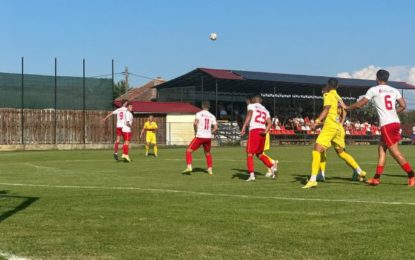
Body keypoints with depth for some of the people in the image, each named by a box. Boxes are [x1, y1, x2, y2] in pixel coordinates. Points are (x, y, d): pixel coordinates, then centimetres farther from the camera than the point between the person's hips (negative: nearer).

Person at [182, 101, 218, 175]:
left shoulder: (199, 113, -2)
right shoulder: (212, 116, 9)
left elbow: (195, 123, -17)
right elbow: (216, 128, 3)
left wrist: (196, 131, -1)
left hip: (200, 137, -4)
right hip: (208, 137, 4)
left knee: (189, 150, 4)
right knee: (208, 153, 24)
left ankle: (189, 166, -11)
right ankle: (210, 169, 20)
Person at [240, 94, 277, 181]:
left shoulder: (251, 106, 8)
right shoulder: (265, 110, 25)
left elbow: (249, 114, -13)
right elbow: (269, 123, 11)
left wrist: (244, 127, -20)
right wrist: (265, 132, 1)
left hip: (254, 131, -6)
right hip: (262, 132, 6)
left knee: (249, 154, -1)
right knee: (259, 154, 20)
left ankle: (252, 174, -11)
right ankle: (272, 165, 3)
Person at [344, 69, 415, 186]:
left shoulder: (374, 90, 1)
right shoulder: (394, 90, 14)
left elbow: (359, 104, 5)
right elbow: (403, 105, 7)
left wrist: (347, 107, 22)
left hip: (386, 124, -7)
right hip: (396, 122, 7)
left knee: (395, 152, -5)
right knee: (381, 148, 14)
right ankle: (376, 178, 14)